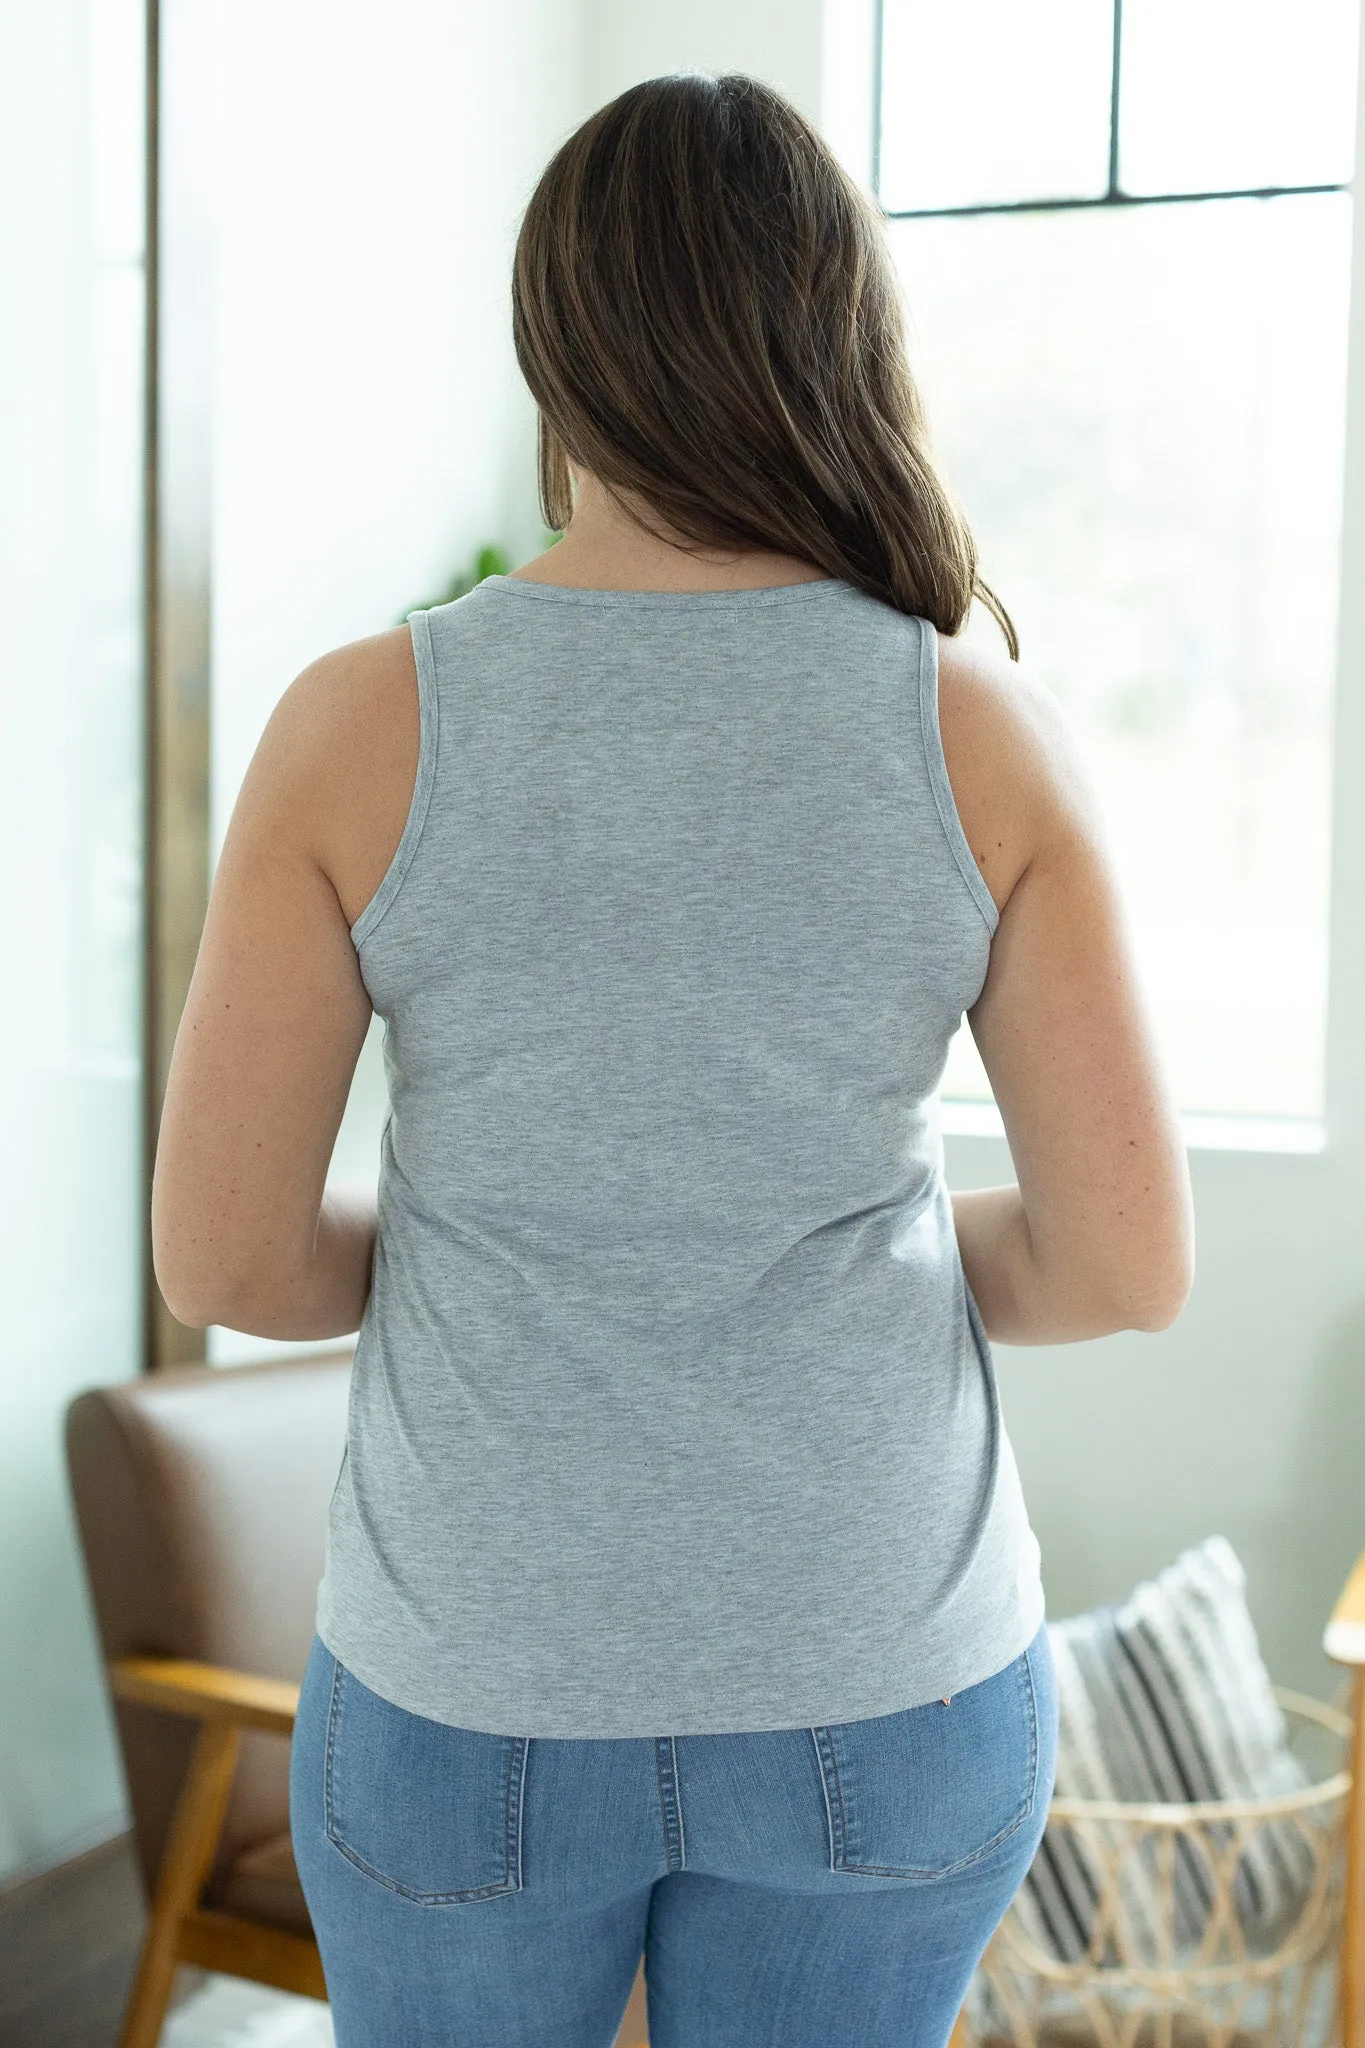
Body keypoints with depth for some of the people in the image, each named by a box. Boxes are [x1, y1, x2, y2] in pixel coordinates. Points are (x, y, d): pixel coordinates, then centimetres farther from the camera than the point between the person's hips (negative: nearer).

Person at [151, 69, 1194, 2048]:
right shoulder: (987, 731, -11)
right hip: (880, 1684, 1)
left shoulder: (358, 727, -14)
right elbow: (1128, 1263, -9)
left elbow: (221, 1256, -10)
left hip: (478, 1678, 0)